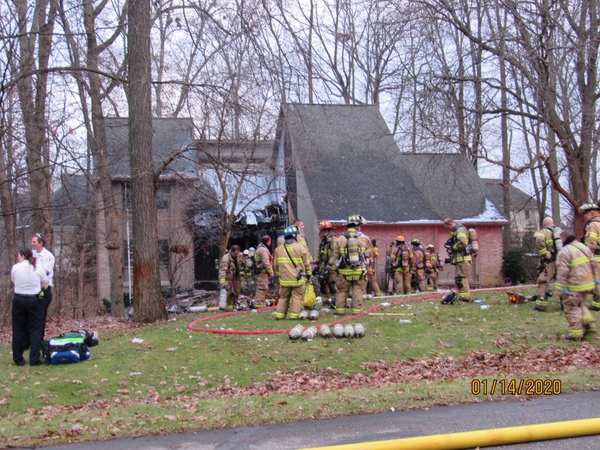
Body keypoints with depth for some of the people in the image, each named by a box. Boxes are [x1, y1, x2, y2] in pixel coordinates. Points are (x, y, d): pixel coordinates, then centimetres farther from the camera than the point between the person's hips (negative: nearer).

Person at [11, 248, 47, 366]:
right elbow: (44, 285, 3)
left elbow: (14, 284, 6)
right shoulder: (39, 267, -1)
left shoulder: (15, 268, -2)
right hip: (34, 300, -1)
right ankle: (34, 359, 3)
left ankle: (18, 359, 17)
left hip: (19, 300, 1)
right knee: (35, 330, 5)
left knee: (18, 331, 11)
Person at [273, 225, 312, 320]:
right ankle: (294, 315, -1)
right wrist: (308, 274, 10)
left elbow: (275, 265, 11)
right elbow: (307, 263, -3)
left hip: (284, 279, 4)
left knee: (283, 297, 15)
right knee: (297, 297, 2)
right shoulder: (301, 248, -8)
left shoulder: (278, 249, 5)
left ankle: (279, 314, 13)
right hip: (298, 279, -4)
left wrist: (278, 274, 24)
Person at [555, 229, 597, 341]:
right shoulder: (584, 247, 10)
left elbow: (562, 272, -18)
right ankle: (589, 324, 17)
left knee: (572, 308, 2)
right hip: (588, 283, 8)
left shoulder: (564, 252, -15)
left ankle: (576, 333, 5)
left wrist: (560, 288, -13)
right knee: (579, 304, 25)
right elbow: (594, 264, 15)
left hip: (574, 286, -8)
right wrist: (595, 278, 23)